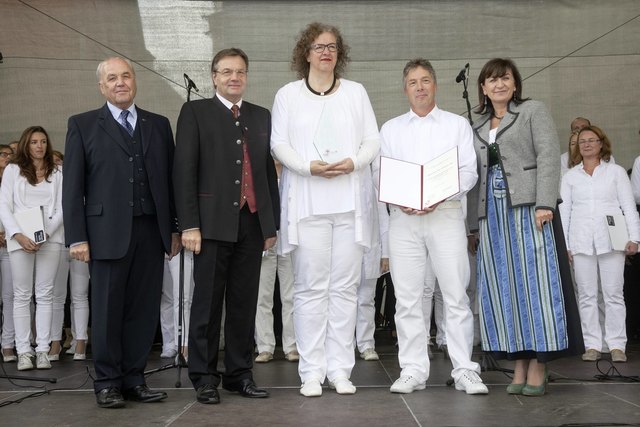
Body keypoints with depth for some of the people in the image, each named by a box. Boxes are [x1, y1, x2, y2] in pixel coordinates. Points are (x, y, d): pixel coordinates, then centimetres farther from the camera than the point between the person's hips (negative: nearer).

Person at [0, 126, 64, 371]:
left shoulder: (56, 173, 9)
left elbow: (61, 208, 4)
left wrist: (46, 233, -11)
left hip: (50, 238, 1)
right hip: (21, 239, -1)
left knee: (45, 294, 2)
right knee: (22, 295, 1)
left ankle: (42, 350, 4)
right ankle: (23, 351, 2)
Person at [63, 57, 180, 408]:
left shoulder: (159, 125, 14)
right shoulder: (83, 125, 6)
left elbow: (170, 179, 13)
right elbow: (73, 186, 1)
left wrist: (174, 228, 8)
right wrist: (76, 237, -6)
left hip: (151, 231, 3)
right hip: (108, 231, -3)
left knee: (144, 309, 5)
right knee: (107, 309, 2)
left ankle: (134, 379, 15)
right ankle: (107, 383, 13)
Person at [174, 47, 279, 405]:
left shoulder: (261, 116, 16)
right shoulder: (195, 112, 4)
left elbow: (270, 171, 16)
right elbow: (185, 171, -3)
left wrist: (272, 224, 11)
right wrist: (189, 225, -10)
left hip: (252, 222, 4)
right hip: (213, 223, -4)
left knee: (245, 304, 7)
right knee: (208, 303, 1)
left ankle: (240, 374, 17)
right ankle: (205, 377, 10)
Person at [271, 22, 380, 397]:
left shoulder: (356, 92, 15)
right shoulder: (288, 94, 11)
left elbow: (374, 140, 10)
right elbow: (278, 143, 4)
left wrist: (353, 162, -10)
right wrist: (309, 166, -13)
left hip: (350, 201, 2)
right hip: (307, 201, -1)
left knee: (345, 286, 1)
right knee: (311, 288, -3)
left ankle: (340, 369, 8)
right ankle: (312, 372, 3)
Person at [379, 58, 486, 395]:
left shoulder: (458, 125, 12)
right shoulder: (390, 129, 17)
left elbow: (468, 172, 3)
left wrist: (441, 196, -14)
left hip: (445, 214, -2)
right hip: (403, 216, 2)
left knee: (456, 296, -5)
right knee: (407, 298, 1)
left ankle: (465, 371, 0)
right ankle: (413, 371, 8)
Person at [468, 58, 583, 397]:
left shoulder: (533, 111, 8)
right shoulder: (477, 127, 21)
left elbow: (548, 156, -5)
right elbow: (473, 175, 16)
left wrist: (545, 203, -17)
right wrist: (474, 223, 9)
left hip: (527, 207, -5)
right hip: (492, 213, 5)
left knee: (534, 280, -6)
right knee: (502, 287, 1)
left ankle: (538, 366, -2)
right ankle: (520, 364, 7)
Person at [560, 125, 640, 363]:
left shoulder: (616, 172, 10)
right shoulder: (570, 177, 14)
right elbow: (564, 211, 11)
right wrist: (564, 244, 5)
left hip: (610, 241, -1)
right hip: (581, 242, 2)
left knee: (613, 294, -2)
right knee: (586, 295, 1)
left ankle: (617, 345, 2)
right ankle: (592, 345, 6)